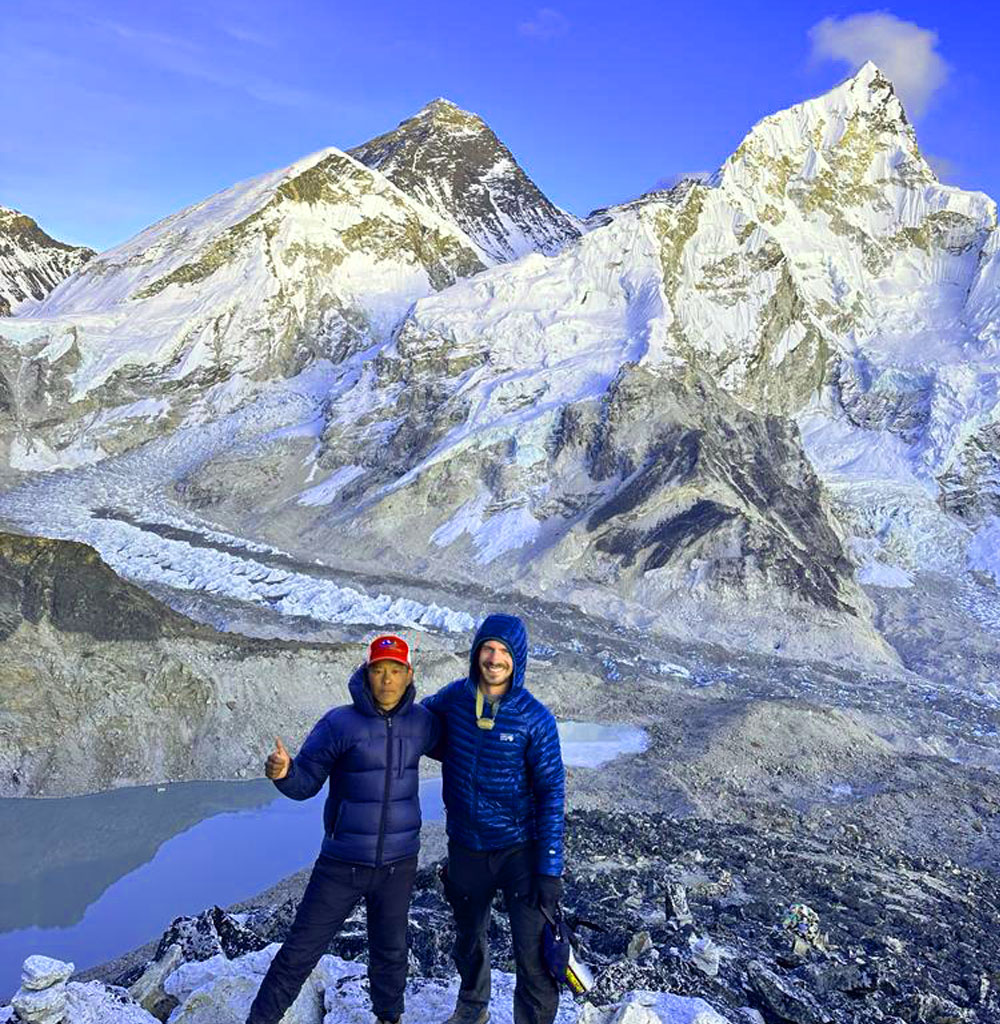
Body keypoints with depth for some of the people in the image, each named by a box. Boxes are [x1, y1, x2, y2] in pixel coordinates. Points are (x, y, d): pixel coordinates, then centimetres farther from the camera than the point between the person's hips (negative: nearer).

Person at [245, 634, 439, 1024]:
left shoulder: (422, 722, -3)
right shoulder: (339, 723, -14)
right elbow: (305, 783, -11)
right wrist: (283, 772, -31)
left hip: (399, 864, 3)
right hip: (343, 863, -2)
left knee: (390, 950, 19)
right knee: (300, 950, 4)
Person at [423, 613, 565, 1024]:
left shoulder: (535, 719, -15)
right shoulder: (453, 698, -7)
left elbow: (551, 793, -12)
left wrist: (550, 869, -14)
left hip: (520, 849, -4)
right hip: (466, 849, 4)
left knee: (533, 953, -4)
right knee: (468, 939, 24)